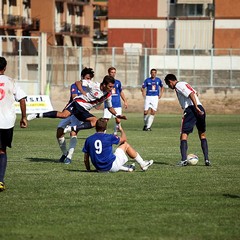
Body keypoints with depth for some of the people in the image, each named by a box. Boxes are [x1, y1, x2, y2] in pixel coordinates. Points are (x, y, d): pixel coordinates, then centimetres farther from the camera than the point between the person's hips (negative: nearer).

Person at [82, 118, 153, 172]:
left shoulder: (88, 140, -1)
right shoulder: (108, 137, -9)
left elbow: (86, 159, 3)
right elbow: (124, 139, 11)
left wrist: (88, 170, 18)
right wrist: (121, 130, 31)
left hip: (99, 169, 4)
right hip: (111, 167, -4)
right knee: (125, 144, 16)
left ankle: (126, 168, 27)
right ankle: (142, 164, 28)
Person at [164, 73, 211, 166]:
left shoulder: (178, 86, -2)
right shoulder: (184, 84, 26)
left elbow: (191, 94, -14)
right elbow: (195, 93, 28)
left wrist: (196, 107, -20)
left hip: (191, 109, -8)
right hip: (200, 109, 8)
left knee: (184, 134, -5)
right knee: (202, 135, 17)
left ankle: (184, 159, -15)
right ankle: (207, 159, 10)